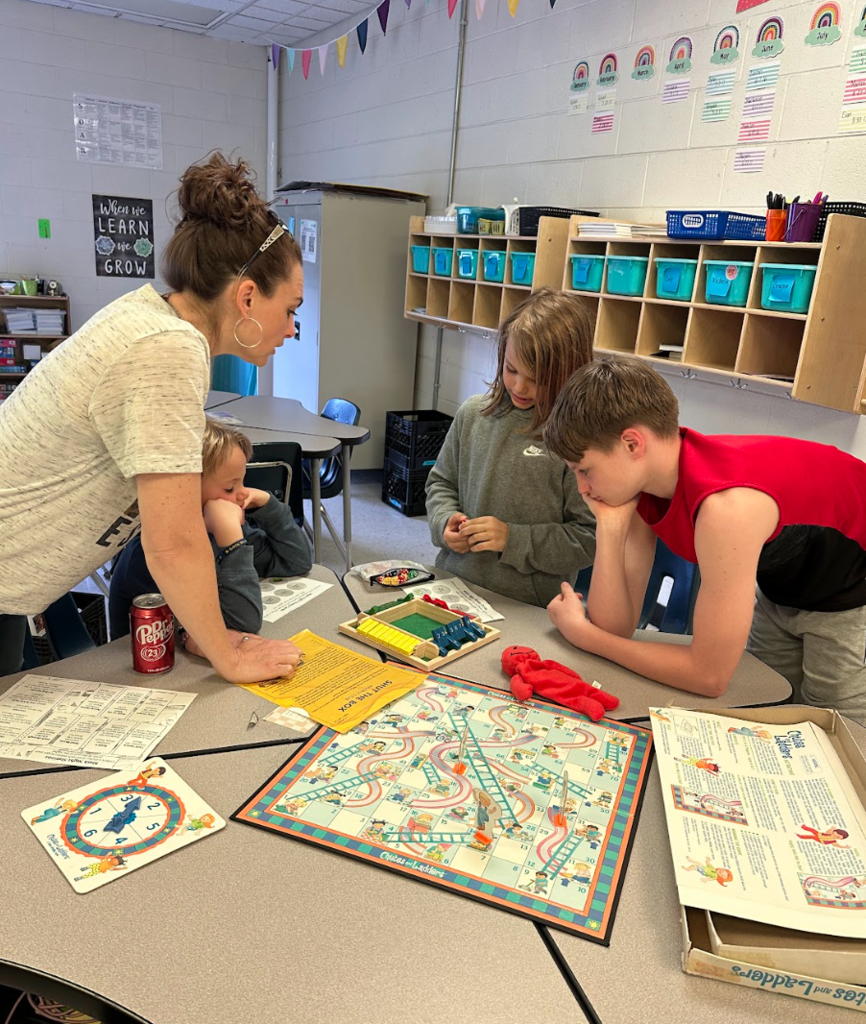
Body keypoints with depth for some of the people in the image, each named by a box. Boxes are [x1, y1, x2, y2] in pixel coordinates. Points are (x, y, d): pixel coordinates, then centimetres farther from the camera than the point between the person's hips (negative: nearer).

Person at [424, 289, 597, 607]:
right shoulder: (473, 414, 5)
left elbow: (589, 538, -8)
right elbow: (441, 482, 19)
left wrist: (513, 538, -15)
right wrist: (445, 521, 0)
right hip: (453, 586, 4)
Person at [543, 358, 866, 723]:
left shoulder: (726, 506, -39)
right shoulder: (640, 482, -14)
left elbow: (709, 675, -31)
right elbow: (615, 627, -14)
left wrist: (580, 632, -22)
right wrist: (609, 524, -26)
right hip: (783, 587, 6)